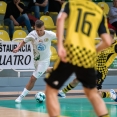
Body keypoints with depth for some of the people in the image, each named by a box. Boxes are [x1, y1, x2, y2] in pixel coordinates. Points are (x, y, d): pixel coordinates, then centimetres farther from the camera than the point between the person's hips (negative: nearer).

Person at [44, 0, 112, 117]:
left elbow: (60, 18, -9)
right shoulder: (100, 12, 18)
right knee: (92, 93, 25)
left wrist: (60, 45, -14)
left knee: (51, 91, 8)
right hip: (88, 56, 3)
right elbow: (107, 41, 9)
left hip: (71, 51, -3)